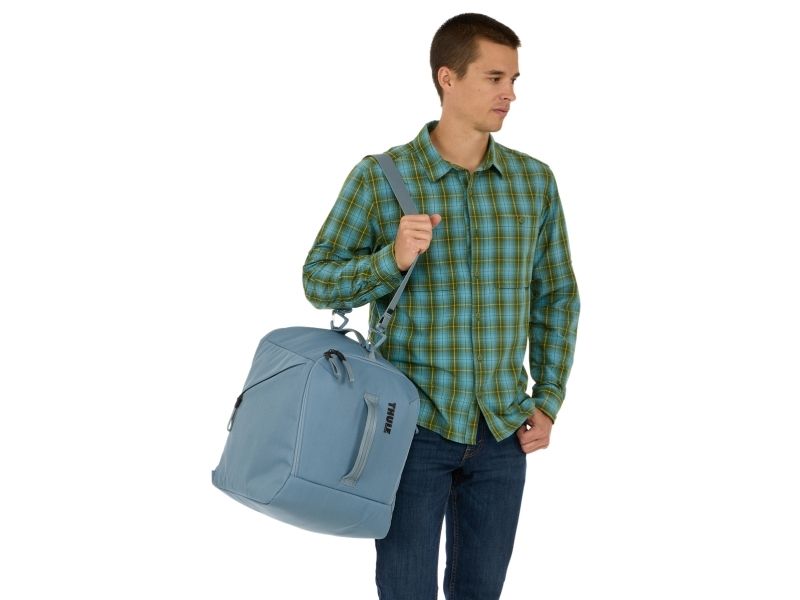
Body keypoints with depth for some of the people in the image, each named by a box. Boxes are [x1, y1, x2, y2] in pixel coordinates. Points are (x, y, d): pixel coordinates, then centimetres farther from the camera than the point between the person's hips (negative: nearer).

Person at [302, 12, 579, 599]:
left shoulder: (535, 181, 3)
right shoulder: (379, 178, -7)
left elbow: (556, 295, 10)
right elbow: (319, 281, -3)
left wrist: (548, 401, 4)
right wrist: (392, 259, -21)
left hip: (503, 431, 3)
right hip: (413, 426, -3)